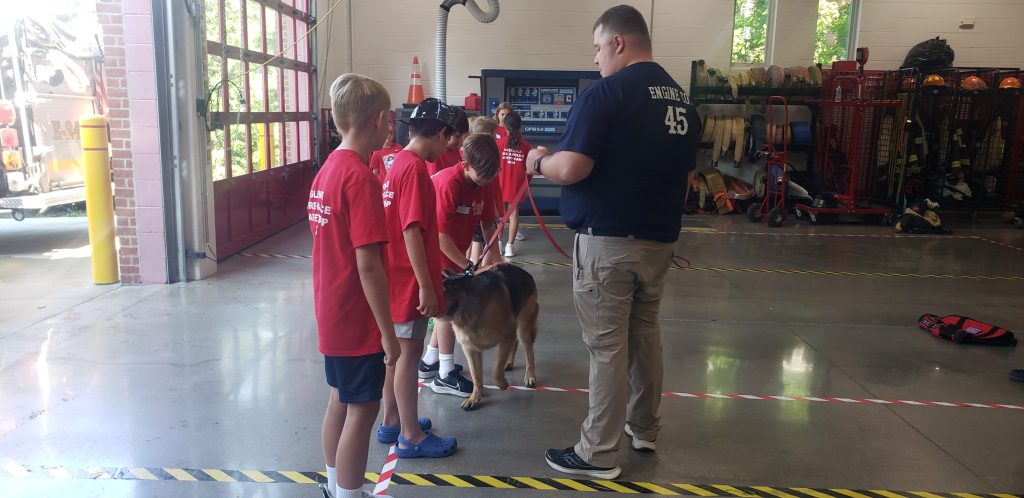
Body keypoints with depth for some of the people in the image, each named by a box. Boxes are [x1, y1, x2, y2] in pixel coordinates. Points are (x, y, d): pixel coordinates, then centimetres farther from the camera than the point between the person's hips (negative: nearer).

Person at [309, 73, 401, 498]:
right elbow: (367, 265, -24)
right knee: (362, 410, 4)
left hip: (332, 314, 9)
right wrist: (389, 333, -18)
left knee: (341, 400, 20)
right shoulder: (361, 177, -21)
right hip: (357, 319, -9)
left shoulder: (327, 169, 6)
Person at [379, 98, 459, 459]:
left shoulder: (399, 163, 10)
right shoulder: (416, 169, -19)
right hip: (410, 280, -9)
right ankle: (411, 437, 13)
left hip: (398, 277, 9)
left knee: (398, 351, 17)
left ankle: (391, 422, 30)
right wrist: (426, 287, -21)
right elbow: (412, 231, -23)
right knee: (409, 353, 1)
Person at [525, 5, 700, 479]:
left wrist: (539, 161, -2)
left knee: (607, 346, 0)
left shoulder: (606, 91, -13)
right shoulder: (681, 98, 11)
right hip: (659, 238, 8)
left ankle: (598, 453, 12)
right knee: (645, 333, 20)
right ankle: (644, 427, 34)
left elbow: (570, 169, -21)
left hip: (608, 239, -7)